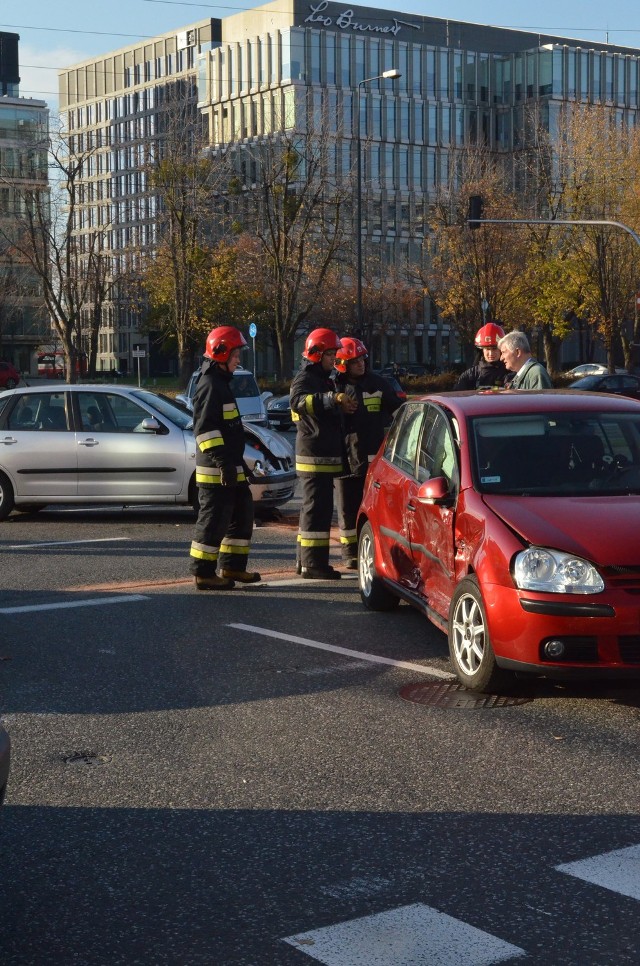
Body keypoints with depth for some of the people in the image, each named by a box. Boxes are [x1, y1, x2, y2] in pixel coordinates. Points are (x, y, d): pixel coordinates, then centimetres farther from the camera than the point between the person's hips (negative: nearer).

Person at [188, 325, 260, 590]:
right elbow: (205, 429, -22)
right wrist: (223, 462, -25)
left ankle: (232, 567, 24)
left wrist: (237, 463, 26)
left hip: (230, 468, 11)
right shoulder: (210, 385, -14)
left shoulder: (221, 384, 19)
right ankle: (203, 573, 0)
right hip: (215, 471, -11)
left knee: (242, 515, 15)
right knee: (214, 520, -6)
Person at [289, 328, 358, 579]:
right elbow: (298, 401, -35)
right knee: (317, 509, -11)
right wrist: (332, 398, -43)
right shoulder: (305, 378, -10)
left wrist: (343, 408, 17)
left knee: (314, 508, 14)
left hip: (325, 455, 10)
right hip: (314, 455, -10)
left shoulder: (324, 379, 22)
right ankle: (313, 564, -10)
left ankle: (305, 559, 21)